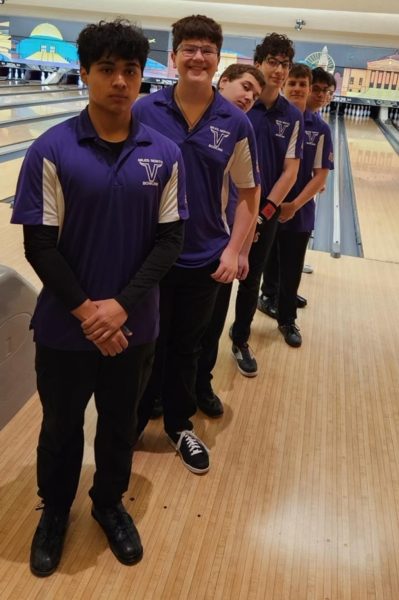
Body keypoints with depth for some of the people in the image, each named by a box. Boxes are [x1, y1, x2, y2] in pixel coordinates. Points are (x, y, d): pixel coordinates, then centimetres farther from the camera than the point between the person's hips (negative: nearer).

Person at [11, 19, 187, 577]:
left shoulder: (165, 153, -4)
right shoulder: (52, 150, -12)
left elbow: (170, 239, -5)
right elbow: (40, 244, -11)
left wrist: (121, 306, -15)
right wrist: (85, 310, -16)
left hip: (134, 326, 2)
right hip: (65, 328, -2)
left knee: (120, 423, 20)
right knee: (61, 425, 17)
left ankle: (109, 504, 46)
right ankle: (55, 510, 44)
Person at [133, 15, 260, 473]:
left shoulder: (235, 123, -6)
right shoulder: (144, 111, -9)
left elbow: (248, 193, 1)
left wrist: (233, 250, -7)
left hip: (203, 258, 1)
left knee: (187, 348, 17)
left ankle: (180, 426, 38)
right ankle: (129, 425, 36)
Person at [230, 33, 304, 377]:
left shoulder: (293, 118, -1)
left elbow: (290, 172, -3)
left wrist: (263, 214, -10)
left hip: (266, 212, 2)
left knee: (251, 280, 14)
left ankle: (240, 341, 32)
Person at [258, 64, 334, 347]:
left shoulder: (319, 128, -4)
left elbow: (321, 175, -5)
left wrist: (295, 205, -15)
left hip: (299, 212, 1)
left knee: (291, 270, 11)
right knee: (267, 262, 14)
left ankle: (287, 320, 27)